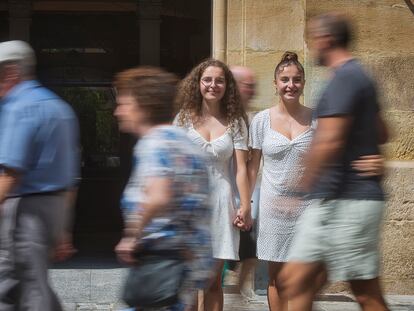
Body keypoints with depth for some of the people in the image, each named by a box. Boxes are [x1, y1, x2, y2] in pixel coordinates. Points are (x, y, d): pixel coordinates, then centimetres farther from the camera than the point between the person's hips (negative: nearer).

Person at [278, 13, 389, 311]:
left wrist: (303, 185, -14)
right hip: (334, 202, 10)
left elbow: (329, 141, -23)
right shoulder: (359, 77, 17)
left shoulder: (344, 78, -14)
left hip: (348, 203, -10)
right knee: (295, 280, 8)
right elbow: (381, 133, 27)